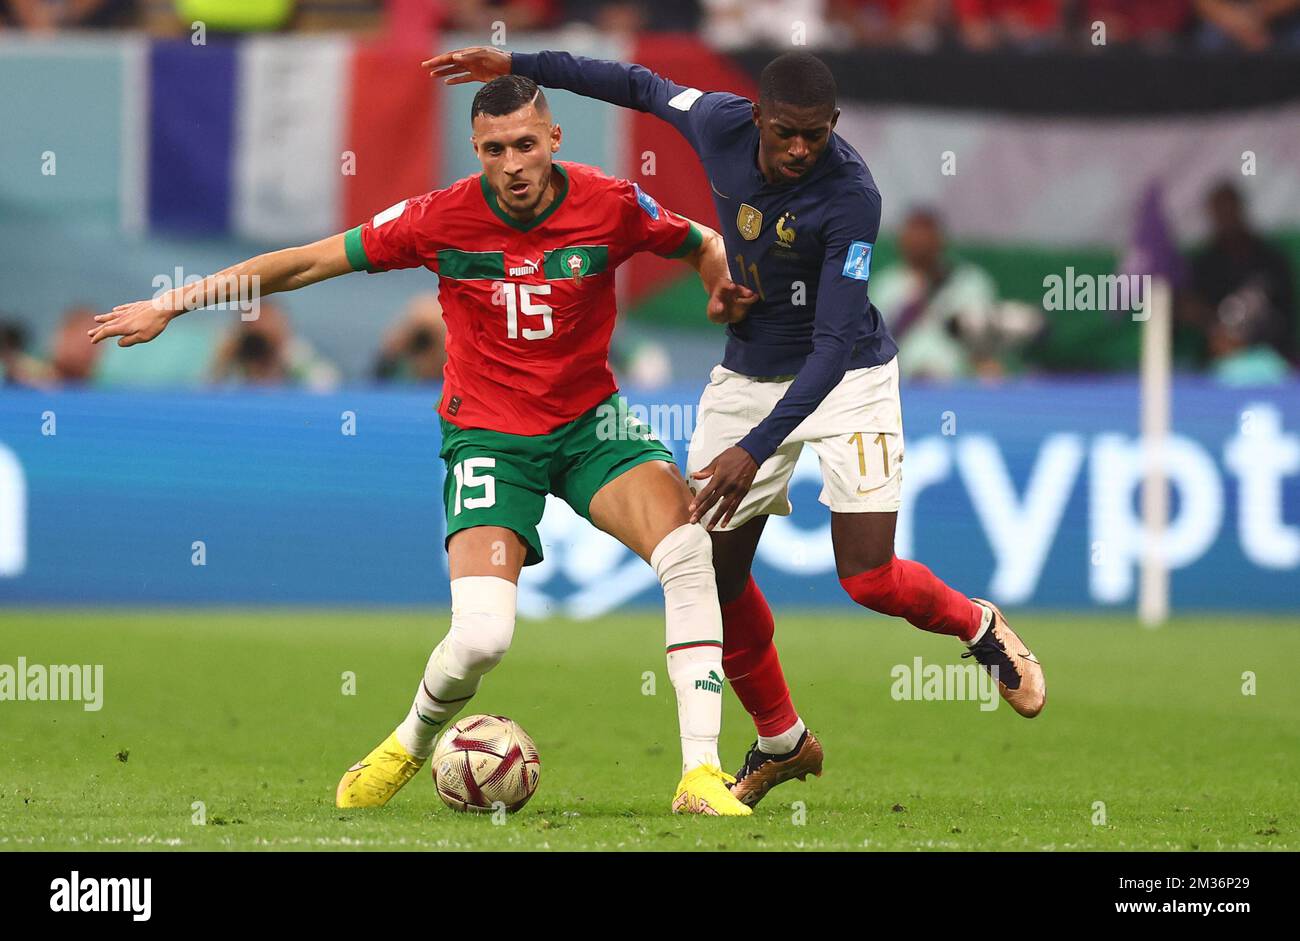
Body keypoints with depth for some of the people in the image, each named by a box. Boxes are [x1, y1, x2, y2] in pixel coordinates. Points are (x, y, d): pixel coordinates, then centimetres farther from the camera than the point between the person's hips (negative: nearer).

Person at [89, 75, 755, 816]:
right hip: (489, 435, -2)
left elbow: (705, 244, 12)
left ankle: (702, 771, -22)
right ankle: (413, 742, 15)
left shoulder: (611, 205, -9)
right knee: (482, 636, -20)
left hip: (590, 424, 2)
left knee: (689, 547, -27)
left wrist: (724, 284, -11)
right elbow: (306, 263, -4)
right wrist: (172, 305, -4)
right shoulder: (442, 219, -12)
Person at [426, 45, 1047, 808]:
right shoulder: (720, 124, -16)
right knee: (718, 574, 4)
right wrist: (518, 66, 8)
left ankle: (979, 627, 19)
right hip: (748, 376, 5)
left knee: (867, 576, -15)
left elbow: (834, 343, -32)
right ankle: (781, 743, 25)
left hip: (846, 378, -5)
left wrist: (757, 450, -39)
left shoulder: (851, 196, -30)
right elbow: (641, 86, 6)